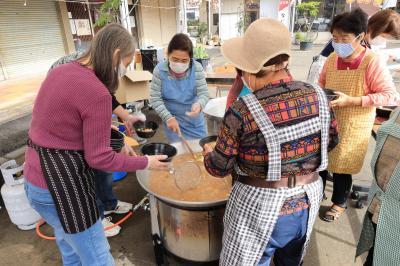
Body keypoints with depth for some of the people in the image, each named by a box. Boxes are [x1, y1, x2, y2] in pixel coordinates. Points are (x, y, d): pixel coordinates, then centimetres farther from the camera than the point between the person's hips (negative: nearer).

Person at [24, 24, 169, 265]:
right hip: (61, 184, -9)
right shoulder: (97, 93, -24)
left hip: (36, 176, 9)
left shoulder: (59, 72, 3)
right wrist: (145, 162, -8)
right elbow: (99, 158, -19)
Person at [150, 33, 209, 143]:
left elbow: (204, 93, -14)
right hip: (173, 119, -1)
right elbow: (155, 98, -12)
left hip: (195, 120, 2)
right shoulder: (159, 70, -17)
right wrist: (168, 117, -23)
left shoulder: (197, 68, -17)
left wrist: (199, 104, -38)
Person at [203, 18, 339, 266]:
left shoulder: (242, 111, -24)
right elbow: (330, 141, 7)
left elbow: (219, 168, -13)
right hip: (307, 203, 5)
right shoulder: (317, 95, -9)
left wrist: (208, 153, 8)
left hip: (261, 208, -5)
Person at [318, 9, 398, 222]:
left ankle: (339, 203, 36)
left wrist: (351, 101, -26)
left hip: (353, 126, -4)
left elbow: (389, 95, -17)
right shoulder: (332, 59, -3)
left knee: (342, 166, 10)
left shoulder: (372, 63, -19)